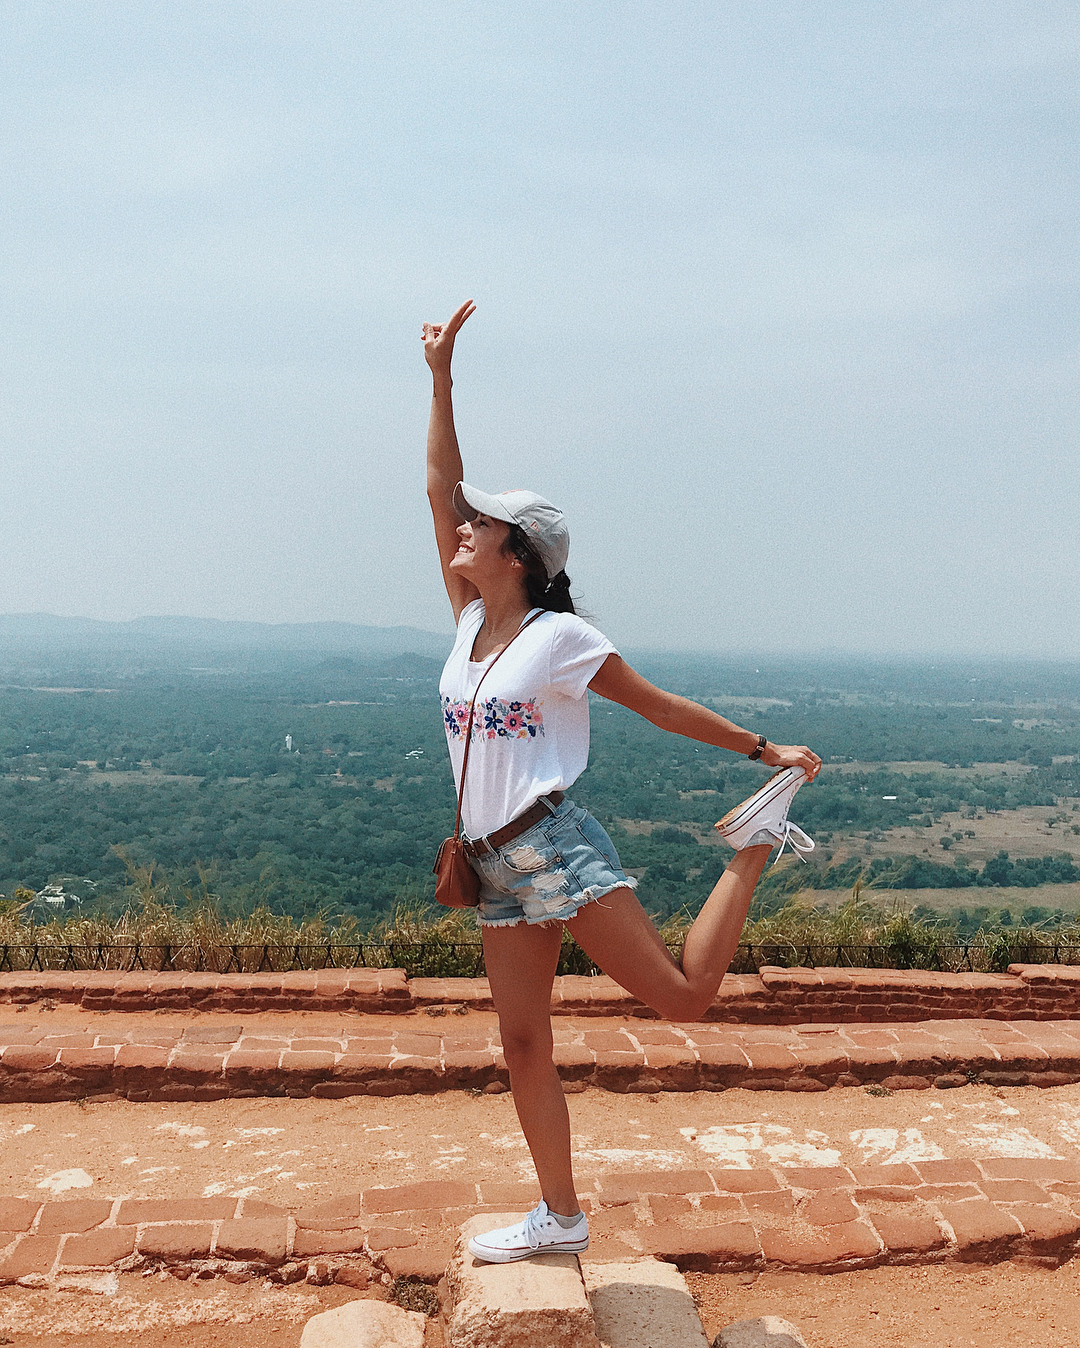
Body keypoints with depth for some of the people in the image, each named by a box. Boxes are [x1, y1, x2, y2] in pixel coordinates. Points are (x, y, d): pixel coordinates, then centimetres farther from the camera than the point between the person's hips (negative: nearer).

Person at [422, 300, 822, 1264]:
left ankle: (756, 843, 10)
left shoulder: (559, 635, -7)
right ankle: (561, 1217, 24)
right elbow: (439, 489, 8)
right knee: (523, 1046, 9)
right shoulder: (470, 622, 9)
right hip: (497, 867, 6)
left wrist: (764, 750, 1)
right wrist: (442, 377, 7)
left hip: (556, 846, -6)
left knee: (682, 997, -9)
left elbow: (661, 706, -1)